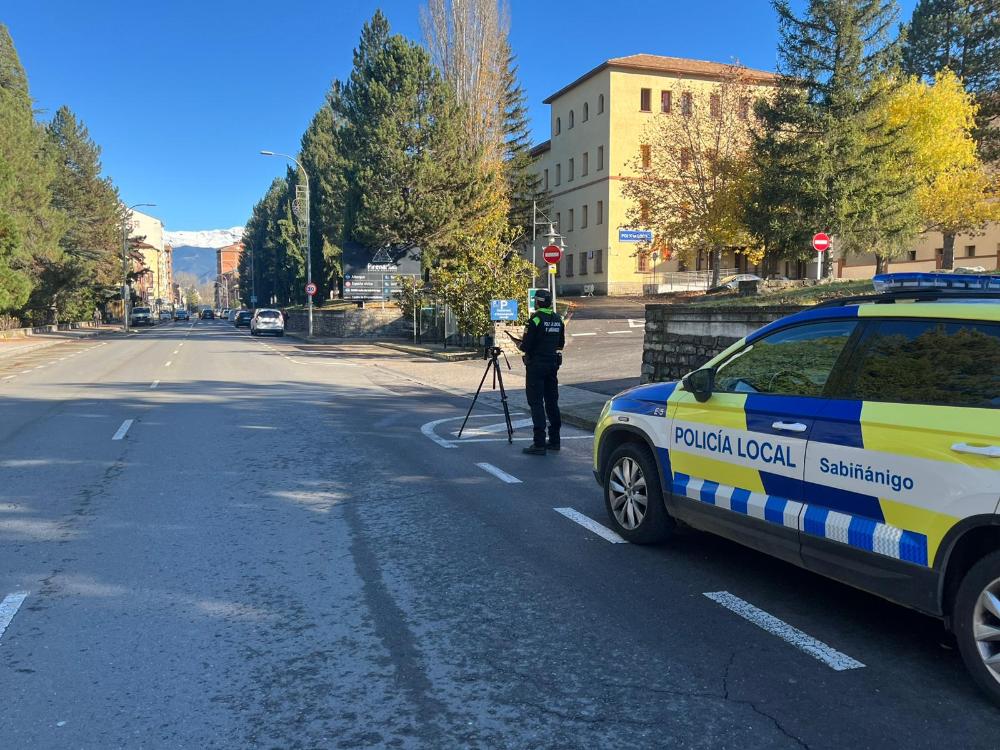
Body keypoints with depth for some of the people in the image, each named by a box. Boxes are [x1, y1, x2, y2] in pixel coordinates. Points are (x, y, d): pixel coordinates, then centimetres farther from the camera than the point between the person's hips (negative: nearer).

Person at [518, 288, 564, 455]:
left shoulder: (536, 320, -14)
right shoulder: (558, 320, 7)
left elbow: (526, 346, -15)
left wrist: (521, 346, 6)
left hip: (536, 365, -7)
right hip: (553, 363, 7)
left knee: (536, 402, -4)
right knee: (552, 401, 13)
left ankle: (539, 444, -7)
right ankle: (554, 440, 18)